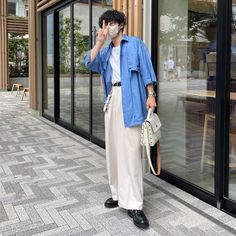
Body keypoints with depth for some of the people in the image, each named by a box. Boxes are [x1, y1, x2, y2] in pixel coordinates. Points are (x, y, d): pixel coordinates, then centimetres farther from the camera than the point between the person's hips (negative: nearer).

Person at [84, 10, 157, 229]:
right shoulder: (106, 51, 20)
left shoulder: (135, 44, 6)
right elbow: (90, 63, 4)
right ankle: (119, 193, 20)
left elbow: (146, 69, -2)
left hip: (130, 99, -6)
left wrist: (150, 95, -12)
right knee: (113, 148, 8)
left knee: (130, 150, -12)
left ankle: (134, 204, -10)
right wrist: (100, 41, -3)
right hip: (111, 98, 6)